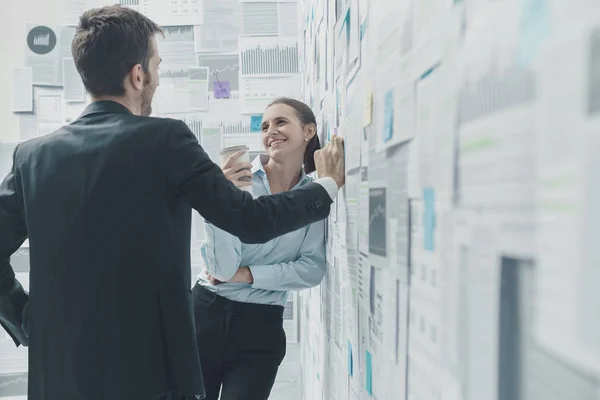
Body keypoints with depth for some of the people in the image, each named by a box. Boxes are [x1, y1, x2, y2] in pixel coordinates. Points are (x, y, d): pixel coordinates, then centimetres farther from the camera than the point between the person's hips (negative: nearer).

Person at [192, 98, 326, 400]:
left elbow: (312, 270, -7)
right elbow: (223, 267, -14)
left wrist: (247, 274, -13)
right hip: (206, 313, -1)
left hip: (261, 326, 1)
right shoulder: (236, 181, -9)